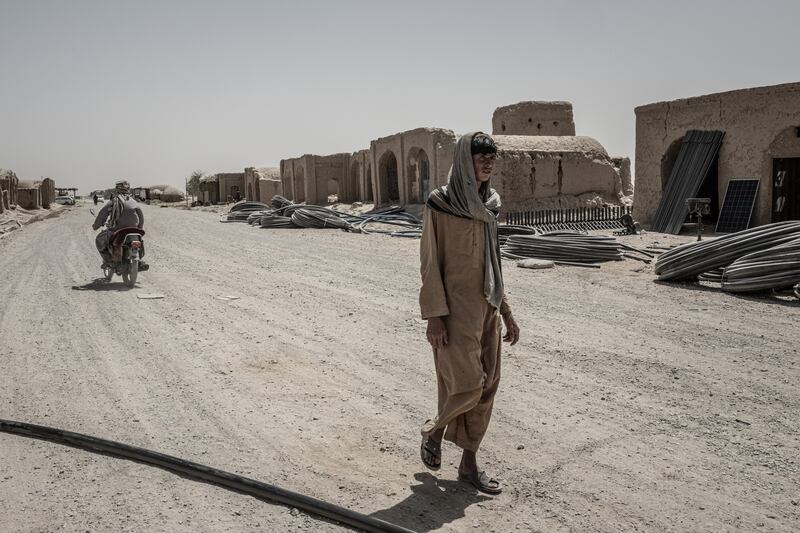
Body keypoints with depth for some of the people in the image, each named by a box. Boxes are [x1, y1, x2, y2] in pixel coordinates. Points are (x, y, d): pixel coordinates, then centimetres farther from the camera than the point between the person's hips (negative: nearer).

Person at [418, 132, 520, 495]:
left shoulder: (487, 205, 10)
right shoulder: (439, 205, -10)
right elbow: (430, 262, -11)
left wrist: (505, 312, 14)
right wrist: (434, 315, -17)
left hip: (485, 305, 7)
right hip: (455, 306, -7)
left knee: (486, 385, 8)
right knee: (467, 384, -11)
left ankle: (469, 463, 20)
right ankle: (434, 429, 20)